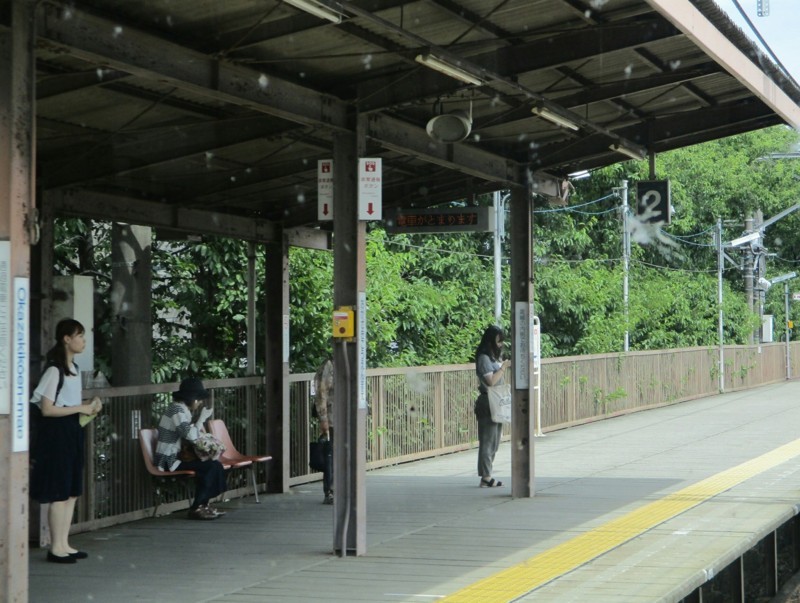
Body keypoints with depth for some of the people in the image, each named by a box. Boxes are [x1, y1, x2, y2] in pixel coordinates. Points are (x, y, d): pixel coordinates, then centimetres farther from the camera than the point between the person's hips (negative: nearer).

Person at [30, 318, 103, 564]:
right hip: (56, 433, -9)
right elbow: (47, 409, -18)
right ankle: (56, 547, 1)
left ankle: (64, 544, 16)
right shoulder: (55, 370, -15)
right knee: (59, 493, -5)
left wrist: (88, 405, 3)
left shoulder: (74, 368, 13)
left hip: (72, 432, 9)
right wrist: (81, 409, -15)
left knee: (72, 492, 10)